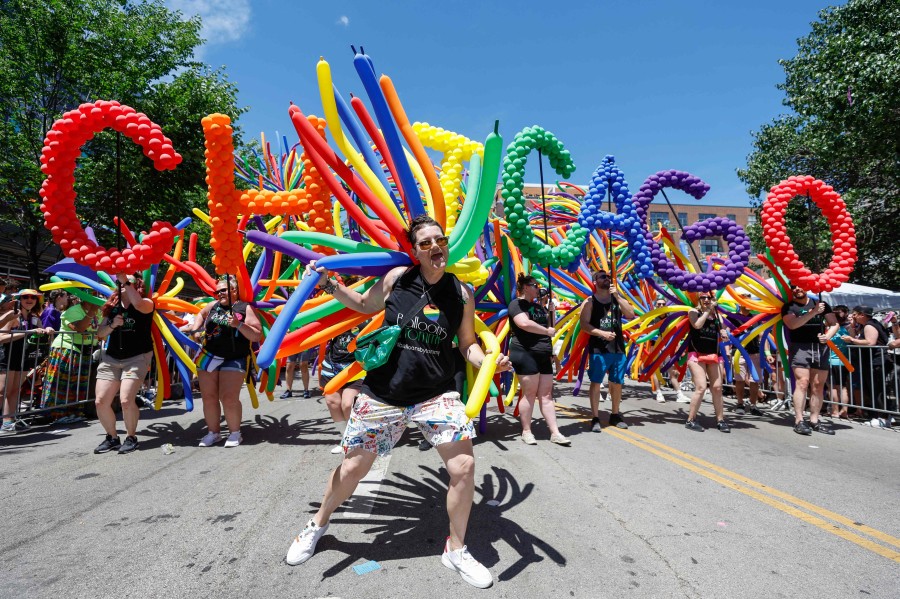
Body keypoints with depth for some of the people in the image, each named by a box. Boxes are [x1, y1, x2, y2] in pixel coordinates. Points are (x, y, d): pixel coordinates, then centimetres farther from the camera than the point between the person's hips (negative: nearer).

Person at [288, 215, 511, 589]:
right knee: (352, 468, 10)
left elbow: (467, 344, 6)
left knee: (464, 466, -9)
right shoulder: (398, 278, -6)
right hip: (383, 393, 0)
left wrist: (488, 360, -14)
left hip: (437, 394, 1)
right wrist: (328, 284, -1)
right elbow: (365, 305, 11)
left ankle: (455, 550, 18)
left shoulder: (462, 294, -2)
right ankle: (317, 526, 43)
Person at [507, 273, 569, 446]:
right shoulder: (517, 304, -6)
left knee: (546, 395, 6)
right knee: (530, 394, -3)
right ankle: (526, 432, 10)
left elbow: (548, 323, 25)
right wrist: (547, 331, -13)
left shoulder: (537, 306, 21)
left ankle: (555, 433, 7)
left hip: (543, 355, 8)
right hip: (526, 354, -8)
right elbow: (524, 323, -23)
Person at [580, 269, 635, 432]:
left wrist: (617, 296, -10)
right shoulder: (590, 301, 0)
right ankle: (595, 419, 3)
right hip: (598, 349, -4)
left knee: (617, 382, 10)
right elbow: (584, 325, -8)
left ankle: (615, 415, 25)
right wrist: (602, 333, -19)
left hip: (618, 348, 4)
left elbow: (630, 314, -4)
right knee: (596, 382, -3)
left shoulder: (617, 299, 11)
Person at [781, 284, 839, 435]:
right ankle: (799, 421, -14)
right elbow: (792, 324, -13)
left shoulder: (820, 304, 14)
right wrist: (813, 312, -20)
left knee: (818, 386, 4)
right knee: (802, 383, -14)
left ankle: (814, 421, 11)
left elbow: (834, 323, 13)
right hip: (799, 347, -4)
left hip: (820, 348, 4)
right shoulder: (789, 307, 4)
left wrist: (828, 335, -7)